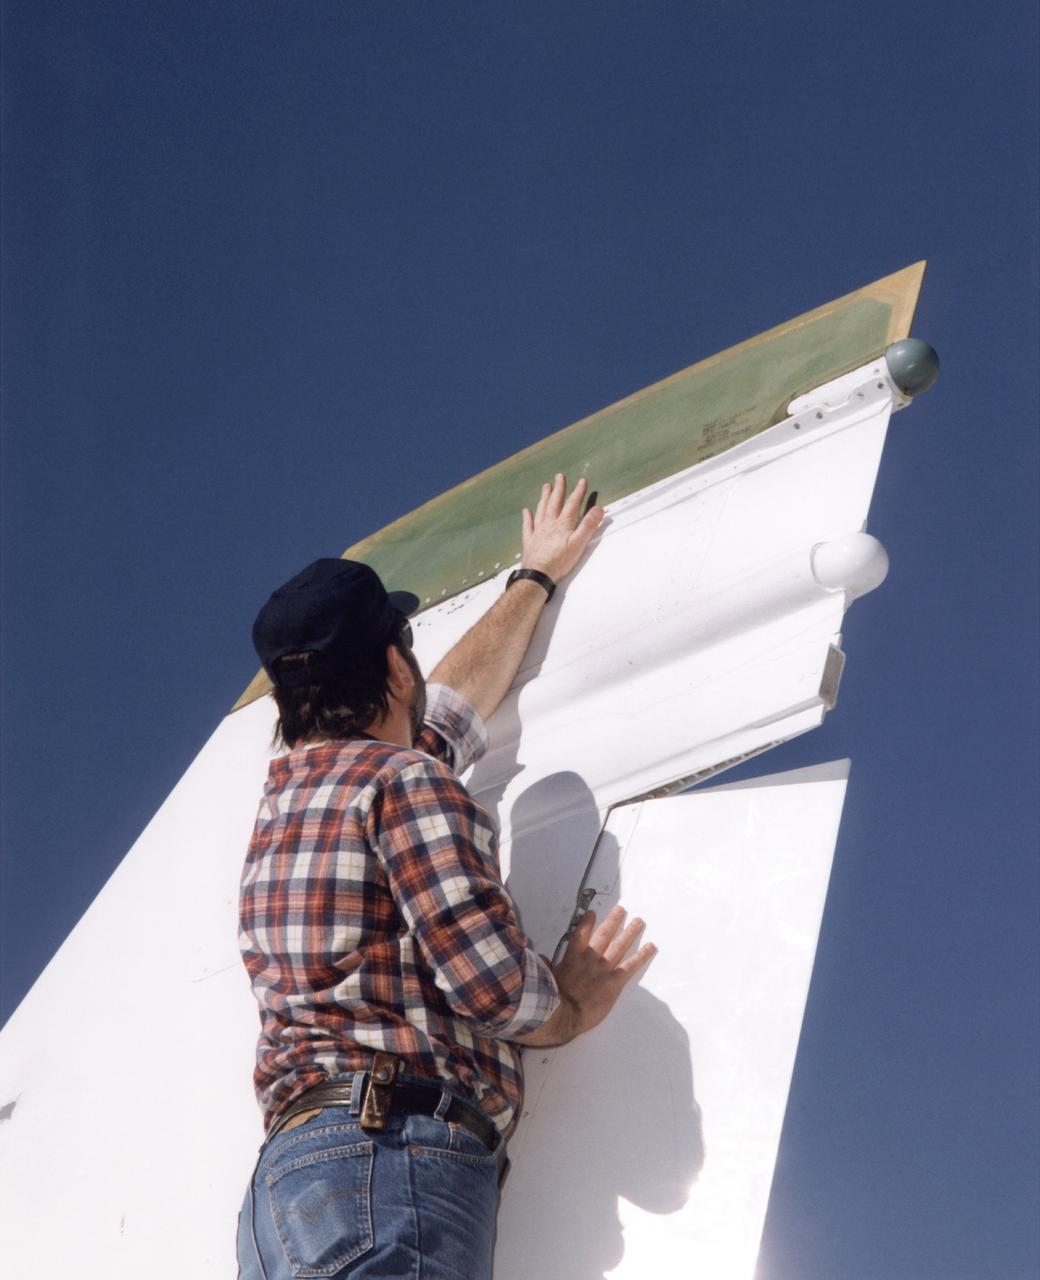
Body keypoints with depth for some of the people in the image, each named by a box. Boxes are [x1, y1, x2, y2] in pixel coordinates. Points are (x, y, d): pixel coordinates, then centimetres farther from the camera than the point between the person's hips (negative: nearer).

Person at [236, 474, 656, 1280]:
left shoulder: (291, 786, 24)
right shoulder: (409, 782, -1)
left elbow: (459, 694, 41)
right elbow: (493, 980, -11)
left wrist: (537, 578, 54)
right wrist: (572, 1012, 12)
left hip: (289, 1164, 8)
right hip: (391, 1158, -8)